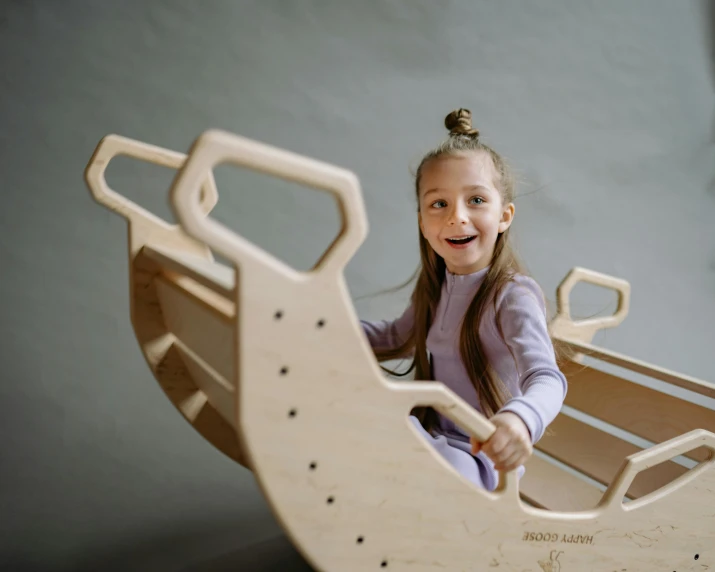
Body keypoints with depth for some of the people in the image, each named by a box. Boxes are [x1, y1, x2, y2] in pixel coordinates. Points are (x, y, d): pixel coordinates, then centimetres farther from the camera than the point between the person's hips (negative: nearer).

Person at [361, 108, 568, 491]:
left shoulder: (513, 296, -18)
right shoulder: (434, 288, 5)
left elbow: (547, 378, -32)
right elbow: (396, 338, 23)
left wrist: (521, 419, -56)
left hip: (480, 458, -7)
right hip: (433, 437, 7)